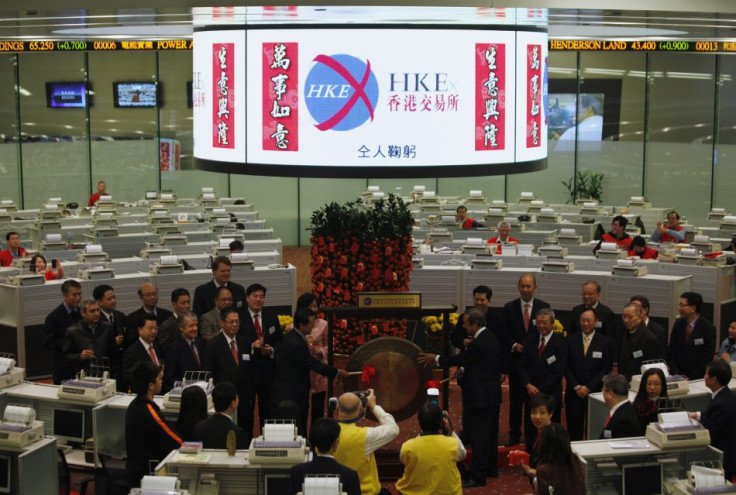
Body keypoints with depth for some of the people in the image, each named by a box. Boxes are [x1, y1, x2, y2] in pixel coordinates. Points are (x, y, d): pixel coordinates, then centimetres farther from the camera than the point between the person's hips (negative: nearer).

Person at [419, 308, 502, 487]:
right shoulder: (490, 338, 7)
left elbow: (458, 359, -15)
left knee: (478, 437, -5)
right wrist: (464, 372, 9)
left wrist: (435, 358, -3)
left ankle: (478, 476, -2)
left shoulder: (478, 344, -22)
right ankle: (491, 468, 30)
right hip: (493, 394, 10)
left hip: (480, 397, -10)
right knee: (490, 433, 19)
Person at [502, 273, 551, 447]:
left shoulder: (544, 307, 0)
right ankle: (514, 434, 16)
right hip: (516, 359, 1)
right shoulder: (509, 307, 3)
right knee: (515, 398, 7)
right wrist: (514, 345, -13)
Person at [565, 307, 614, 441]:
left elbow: (606, 369, -2)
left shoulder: (606, 342, 1)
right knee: (574, 432, 2)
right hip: (574, 393, 1)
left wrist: (589, 388, -10)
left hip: (595, 393, -1)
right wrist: (576, 386, -7)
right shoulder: (570, 340, 6)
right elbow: (566, 367, 4)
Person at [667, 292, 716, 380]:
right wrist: (675, 374, -3)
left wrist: (690, 378, -12)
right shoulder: (678, 323, 4)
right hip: (678, 375, 3)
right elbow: (671, 351, 7)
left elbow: (707, 358, -9)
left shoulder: (708, 328, -8)